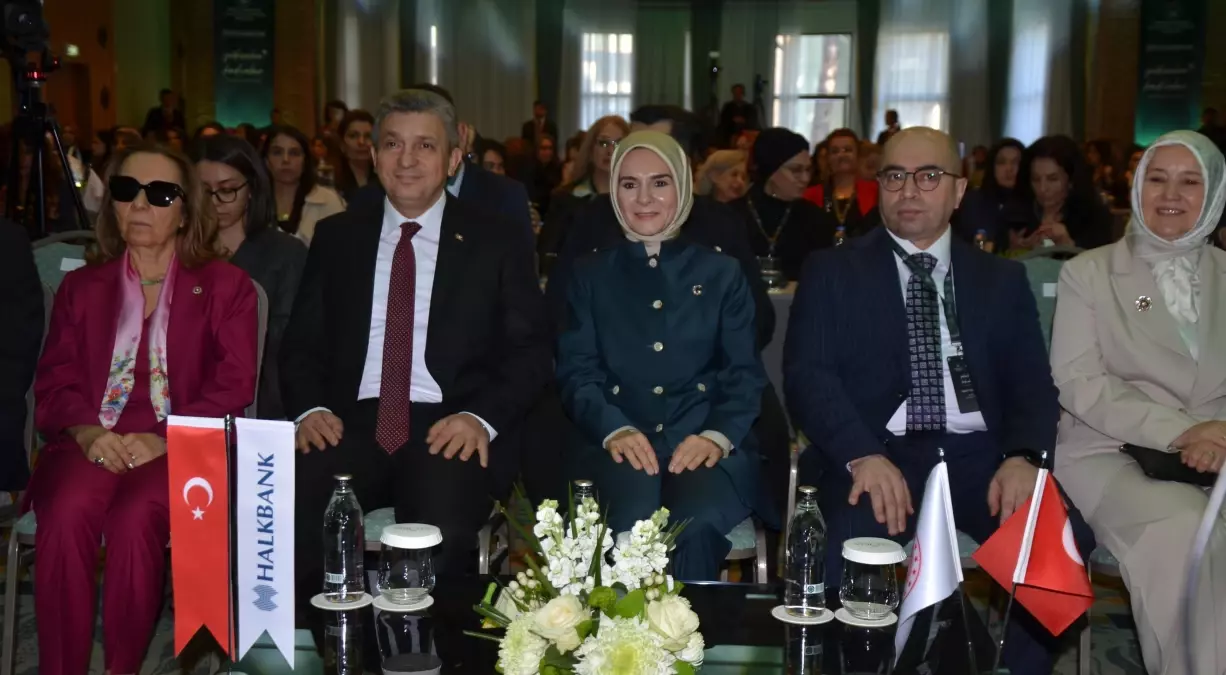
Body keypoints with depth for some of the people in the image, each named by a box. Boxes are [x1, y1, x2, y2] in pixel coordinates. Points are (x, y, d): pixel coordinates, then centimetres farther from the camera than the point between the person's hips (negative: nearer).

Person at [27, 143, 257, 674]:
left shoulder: (226, 285, 13)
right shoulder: (81, 287, 23)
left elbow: (234, 386, 2)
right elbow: (54, 382, 12)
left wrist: (163, 439, -14)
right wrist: (87, 432, -11)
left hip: (178, 448, -2)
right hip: (92, 444, 2)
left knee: (136, 518, -34)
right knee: (66, 514, -31)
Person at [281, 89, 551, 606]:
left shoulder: (497, 243, 9)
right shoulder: (336, 237, 16)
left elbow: (530, 353, 5)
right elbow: (302, 343, 15)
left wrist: (481, 417, -13)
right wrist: (310, 408, -6)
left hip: (450, 430, -2)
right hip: (350, 423, 2)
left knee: (440, 533, -33)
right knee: (293, 519, -28)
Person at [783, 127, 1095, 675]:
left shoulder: (1002, 280, 18)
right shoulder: (832, 272, 10)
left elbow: (1031, 382, 9)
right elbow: (806, 376, -1)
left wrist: (1023, 455, -14)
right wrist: (862, 455, -20)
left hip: (979, 456, 2)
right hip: (873, 453, -2)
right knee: (852, 546, -33)